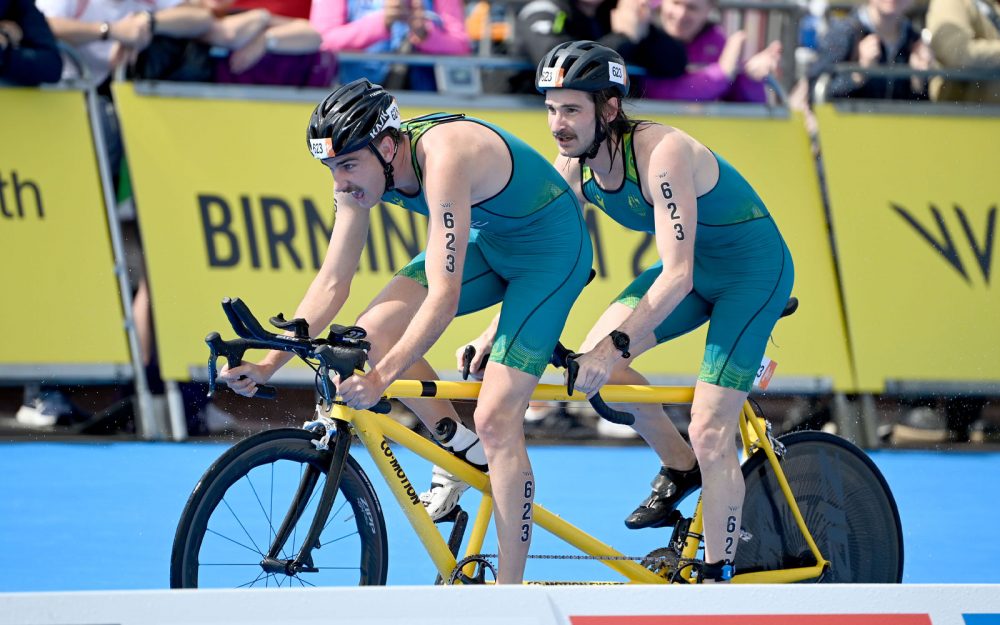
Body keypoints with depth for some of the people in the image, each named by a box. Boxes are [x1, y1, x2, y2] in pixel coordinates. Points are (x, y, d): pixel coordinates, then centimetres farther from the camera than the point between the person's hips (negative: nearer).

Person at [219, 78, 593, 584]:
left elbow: (444, 298, -40)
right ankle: (458, 447, 10)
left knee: (495, 419, -16)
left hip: (551, 246, -8)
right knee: (375, 332, -10)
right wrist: (268, 365, -14)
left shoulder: (442, 158, -36)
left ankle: (510, 593, -11)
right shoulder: (362, 169, -12)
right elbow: (332, 283, -6)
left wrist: (381, 378, -48)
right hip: (486, 242, 8)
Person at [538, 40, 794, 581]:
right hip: (694, 267, 7)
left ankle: (717, 577, -1)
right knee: (593, 362, -10)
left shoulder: (663, 152, -33)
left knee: (710, 433, -13)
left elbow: (677, 276, -38)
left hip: (753, 268, -7)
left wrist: (615, 346, -45)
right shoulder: (574, 164, -11)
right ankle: (678, 467, 13)